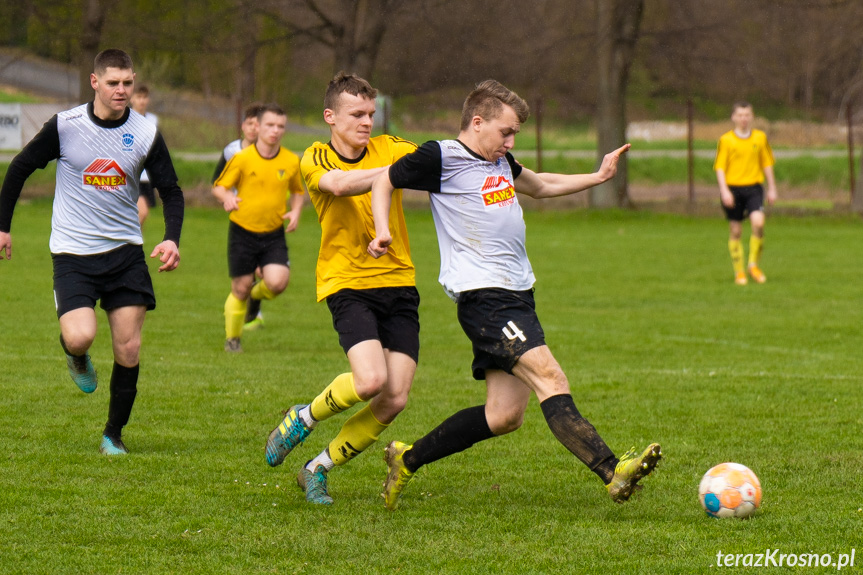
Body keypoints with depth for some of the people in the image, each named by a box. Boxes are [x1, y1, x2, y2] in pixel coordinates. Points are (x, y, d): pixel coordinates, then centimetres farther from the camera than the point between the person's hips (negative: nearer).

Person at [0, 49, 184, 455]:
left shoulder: (146, 134, -2)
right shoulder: (64, 126, -8)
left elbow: (170, 191, 6)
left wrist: (172, 239, -11)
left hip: (125, 252, 2)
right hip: (73, 253, -2)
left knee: (129, 351, -1)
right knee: (80, 337, -21)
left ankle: (114, 434, 17)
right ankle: (77, 358, 18)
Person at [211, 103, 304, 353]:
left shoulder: (291, 161, 0)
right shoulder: (242, 158, -8)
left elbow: (297, 191, 18)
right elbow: (219, 187, -1)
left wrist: (295, 212, -2)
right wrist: (227, 198, -24)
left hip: (274, 234, 2)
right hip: (243, 231, -2)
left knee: (277, 282, -19)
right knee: (241, 288, 3)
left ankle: (258, 294, 19)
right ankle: (232, 339, 26)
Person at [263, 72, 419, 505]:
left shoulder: (389, 148, 6)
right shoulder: (316, 158, -4)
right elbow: (339, 184, -26)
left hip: (398, 282, 4)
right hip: (347, 282, -4)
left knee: (395, 399, -5)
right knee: (370, 380, -25)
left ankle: (318, 468, 15)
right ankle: (305, 418, 7)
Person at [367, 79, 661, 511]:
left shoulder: (500, 161, 19)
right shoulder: (440, 158, -4)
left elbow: (540, 186, 38)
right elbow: (384, 182, 8)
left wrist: (598, 177, 28)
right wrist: (383, 231, -7)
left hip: (517, 296, 9)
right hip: (483, 296, -9)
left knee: (504, 415, 5)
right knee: (550, 379, -23)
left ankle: (407, 459, 20)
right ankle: (612, 473, -37)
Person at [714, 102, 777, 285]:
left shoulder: (760, 137, 7)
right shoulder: (726, 140, -1)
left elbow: (767, 164, 14)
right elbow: (720, 167, -3)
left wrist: (772, 188, 12)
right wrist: (724, 190, -14)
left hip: (753, 187, 1)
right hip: (733, 189, -1)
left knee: (758, 222, -20)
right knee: (735, 231, 2)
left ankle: (754, 265, -3)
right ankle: (739, 272, 14)